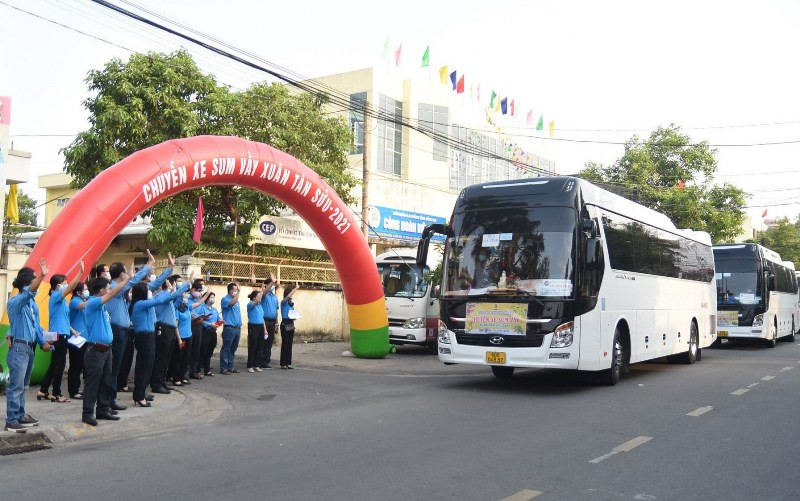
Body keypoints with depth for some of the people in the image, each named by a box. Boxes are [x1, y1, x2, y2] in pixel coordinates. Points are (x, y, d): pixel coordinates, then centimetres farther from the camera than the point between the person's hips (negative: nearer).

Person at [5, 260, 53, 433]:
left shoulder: (31, 302, 12)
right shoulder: (15, 302, -14)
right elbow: (28, 293, -35)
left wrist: (42, 342, 12)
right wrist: (42, 276, -47)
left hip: (29, 348, 9)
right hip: (19, 348, -9)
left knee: (23, 386, 16)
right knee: (16, 386, -6)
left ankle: (20, 415, 25)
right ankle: (11, 421, -2)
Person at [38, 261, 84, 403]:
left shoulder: (60, 299, 15)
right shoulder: (56, 296, -12)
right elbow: (71, 287, -27)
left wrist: (72, 330, 15)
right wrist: (81, 271, -30)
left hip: (61, 334, 9)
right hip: (59, 335, -9)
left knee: (54, 364, 14)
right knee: (60, 365, -3)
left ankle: (43, 391, 20)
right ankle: (56, 394, 5)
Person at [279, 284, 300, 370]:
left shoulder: (292, 303, 12)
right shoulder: (283, 302, -8)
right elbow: (288, 296, -28)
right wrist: (296, 288, -23)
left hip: (291, 324, 7)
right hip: (285, 324, -7)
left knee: (290, 344, 8)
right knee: (285, 344, -4)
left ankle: (288, 363, 13)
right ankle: (283, 363, 2)